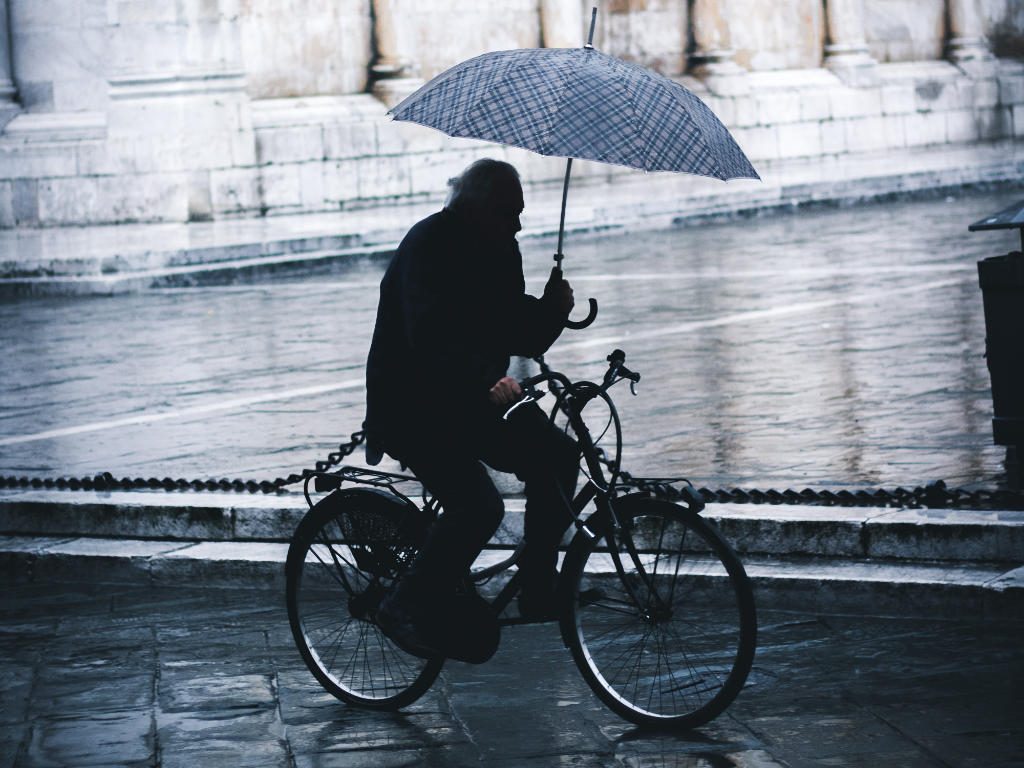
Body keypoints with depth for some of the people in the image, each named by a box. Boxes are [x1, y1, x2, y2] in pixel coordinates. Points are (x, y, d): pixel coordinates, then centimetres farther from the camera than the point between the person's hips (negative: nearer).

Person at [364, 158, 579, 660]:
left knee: (556, 455, -7)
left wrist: (553, 309, -13)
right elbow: (431, 337, -31)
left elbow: (520, 336, 8)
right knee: (478, 504, -24)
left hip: (471, 400, 8)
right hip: (410, 407, -8)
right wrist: (487, 383, -45)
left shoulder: (500, 250, 7)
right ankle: (408, 609, -10)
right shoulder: (429, 244, -18)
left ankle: (539, 590, 2)